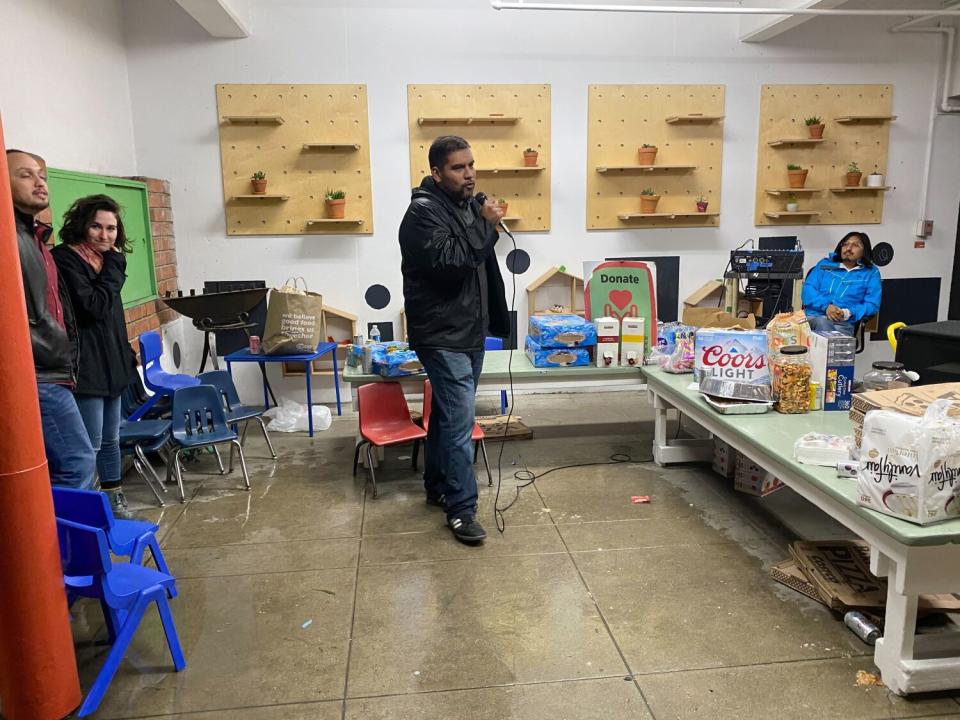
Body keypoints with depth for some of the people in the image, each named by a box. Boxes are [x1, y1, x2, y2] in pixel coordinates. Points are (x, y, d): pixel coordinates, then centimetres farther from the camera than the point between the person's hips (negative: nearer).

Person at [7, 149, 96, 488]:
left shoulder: (34, 237, 19)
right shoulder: (11, 237, -13)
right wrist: (57, 355, -16)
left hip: (48, 374, 10)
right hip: (37, 376, -10)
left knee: (53, 469, 14)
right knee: (77, 464, -8)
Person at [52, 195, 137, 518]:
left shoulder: (106, 259, 12)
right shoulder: (65, 259, -12)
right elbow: (94, 306, -21)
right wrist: (112, 267, -14)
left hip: (112, 362, 8)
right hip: (85, 366, -8)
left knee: (110, 440, 16)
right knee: (90, 445, -6)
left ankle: (115, 504, 27)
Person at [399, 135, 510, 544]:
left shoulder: (468, 205, 13)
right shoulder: (424, 211, -14)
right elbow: (449, 261, -28)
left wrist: (496, 319, 18)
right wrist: (486, 226, -23)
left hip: (469, 331, 9)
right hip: (441, 336, -9)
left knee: (448, 413, 18)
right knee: (460, 419, -8)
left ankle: (437, 485, 32)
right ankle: (461, 508, 2)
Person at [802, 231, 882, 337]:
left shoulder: (871, 273, 17)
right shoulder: (825, 263, 21)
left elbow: (872, 304, 6)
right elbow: (808, 288, 8)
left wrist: (847, 313, -13)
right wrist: (825, 306, -12)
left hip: (844, 323, -1)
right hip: (814, 316, 2)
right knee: (822, 322, -36)